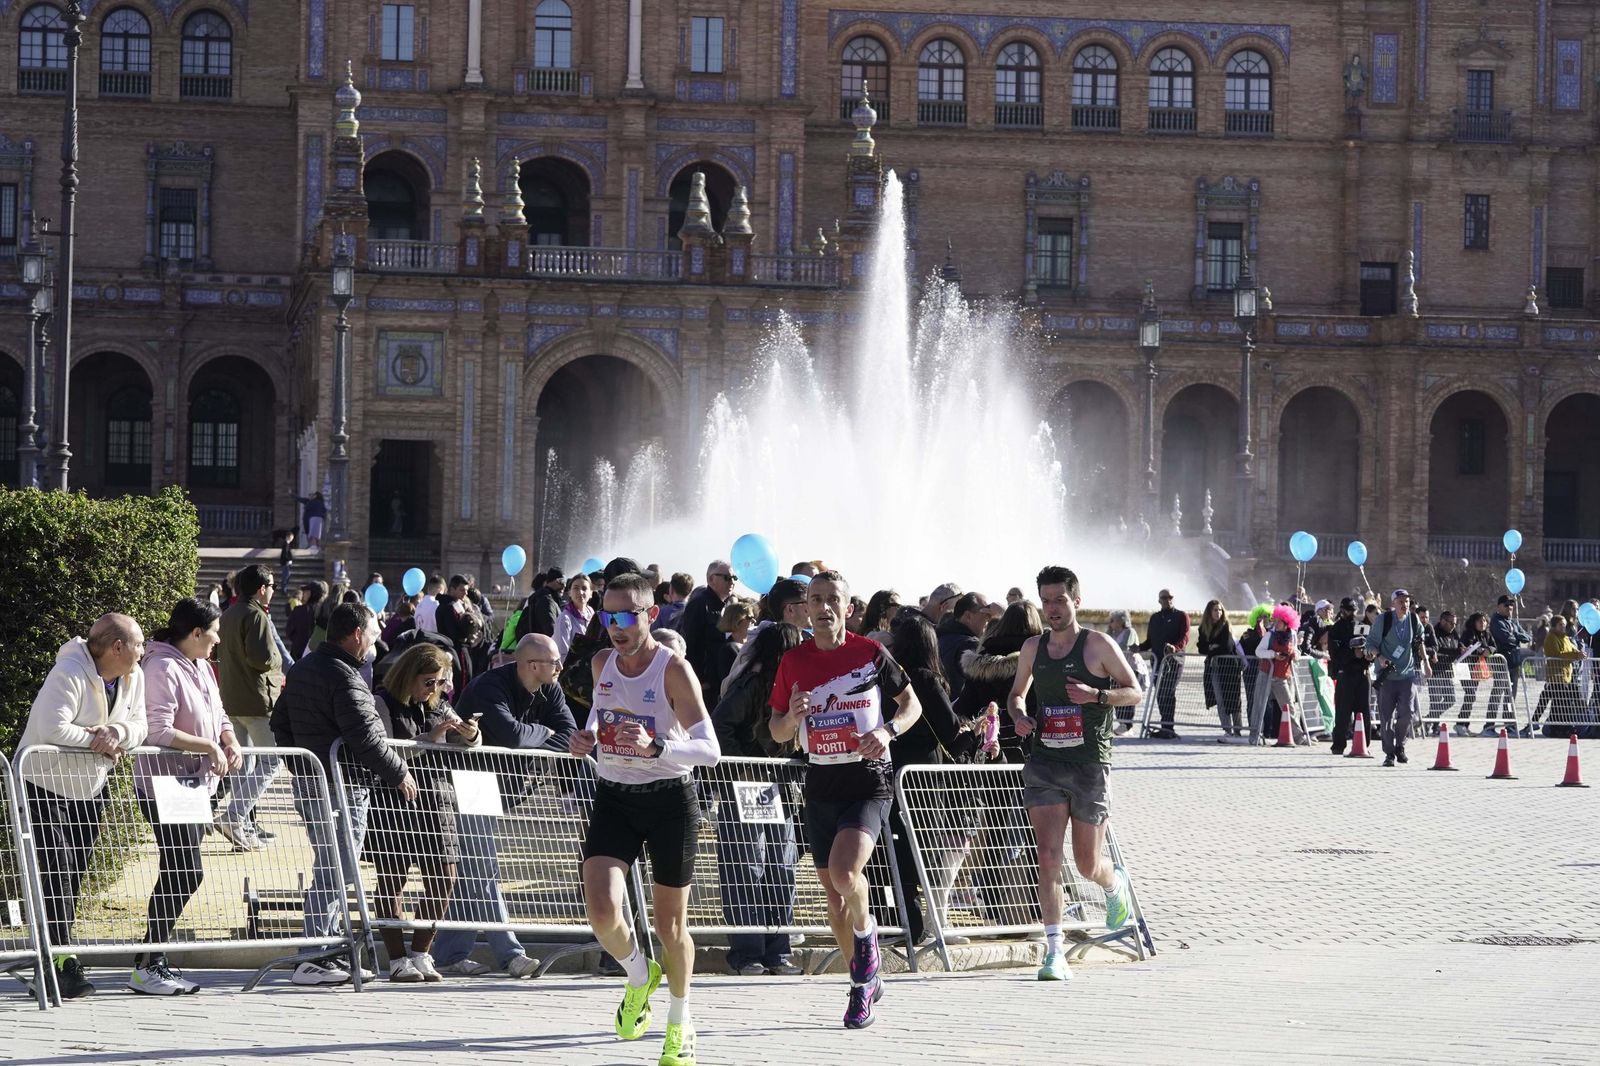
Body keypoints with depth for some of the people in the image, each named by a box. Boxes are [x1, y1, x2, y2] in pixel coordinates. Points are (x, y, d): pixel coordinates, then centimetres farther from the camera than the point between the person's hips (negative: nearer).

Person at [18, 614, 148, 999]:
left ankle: (53, 956, 19)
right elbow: (53, 729, -33)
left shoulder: (133, 678, -1)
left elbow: (139, 726, 0)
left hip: (89, 787, 8)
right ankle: (62, 960, -14)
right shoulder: (69, 675, -25)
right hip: (45, 783, -8)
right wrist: (96, 741, -23)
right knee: (55, 873, -11)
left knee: (74, 876, 11)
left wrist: (118, 733, -22)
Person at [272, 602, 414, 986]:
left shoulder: (301, 669, 13)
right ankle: (314, 961, -10)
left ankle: (327, 949, 21)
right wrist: (400, 774, -12)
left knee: (328, 868, 17)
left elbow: (280, 723, 22)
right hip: (341, 786, -10)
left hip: (308, 783, 10)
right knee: (335, 871, -8)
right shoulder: (344, 678, -17)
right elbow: (366, 738, -23)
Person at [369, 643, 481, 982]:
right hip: (393, 802, -6)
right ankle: (398, 960, 2)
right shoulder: (383, 704, -2)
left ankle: (420, 954, 13)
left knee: (444, 878, 1)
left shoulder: (438, 707, 17)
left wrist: (471, 736, -3)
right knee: (393, 879, -3)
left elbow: (464, 750, 20)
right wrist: (428, 739, -19)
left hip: (436, 801, 6)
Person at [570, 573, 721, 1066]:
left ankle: (680, 1021, 31)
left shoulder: (674, 670, -17)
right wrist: (588, 736, 1)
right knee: (602, 911, -16)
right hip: (613, 797, 4)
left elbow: (710, 750, -22)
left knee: (670, 923, 7)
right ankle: (639, 978, 16)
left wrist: (656, 747, -39)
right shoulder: (601, 664, 0)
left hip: (669, 799, -3)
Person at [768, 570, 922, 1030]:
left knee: (844, 872, -25)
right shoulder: (794, 661, 3)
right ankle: (864, 982, 26)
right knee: (834, 896, 8)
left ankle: (866, 933, 6)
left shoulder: (870, 653, -5)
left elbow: (912, 704, 7)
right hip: (821, 783, 4)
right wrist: (792, 716, -13)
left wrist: (887, 731, -13)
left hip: (868, 780, -4)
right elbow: (778, 733, 10)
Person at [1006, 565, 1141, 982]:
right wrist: (1018, 714, 0)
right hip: (1044, 763, 3)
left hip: (1090, 764, -3)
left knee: (1088, 865, 6)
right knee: (1049, 857, -12)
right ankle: (1054, 951, -10)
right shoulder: (1033, 647, 9)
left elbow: (1135, 693, 1)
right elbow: (1017, 693, 23)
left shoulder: (1098, 645, -3)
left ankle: (1115, 885, 44)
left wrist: (1096, 695, -17)